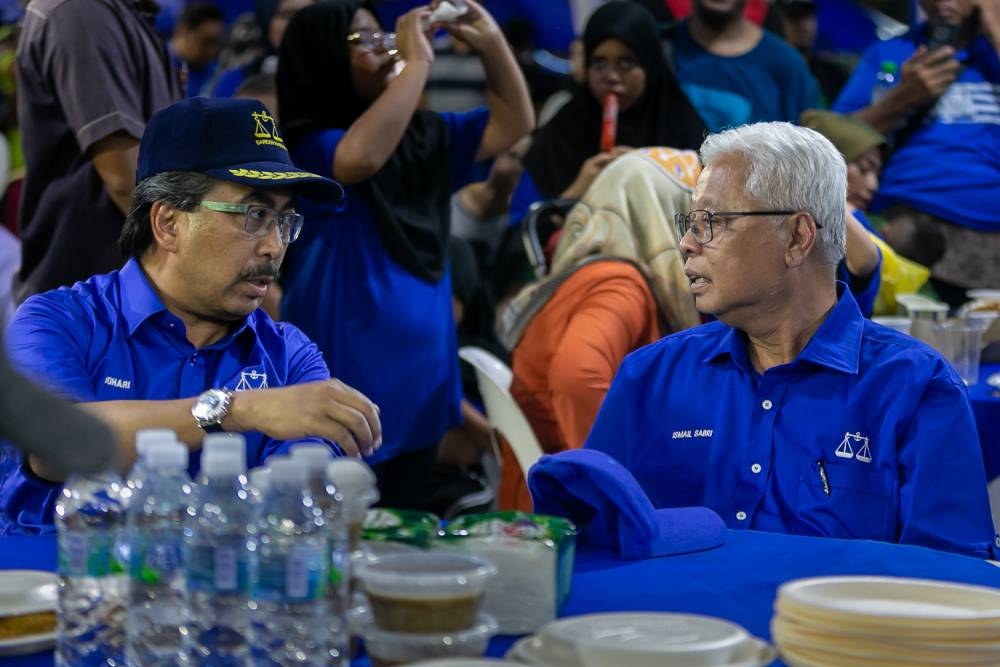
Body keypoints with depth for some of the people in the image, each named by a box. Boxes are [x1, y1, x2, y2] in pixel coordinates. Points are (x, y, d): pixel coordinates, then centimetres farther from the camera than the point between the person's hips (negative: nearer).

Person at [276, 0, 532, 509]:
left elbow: (512, 124, 14)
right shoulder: (310, 146, -12)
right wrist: (417, 63, -28)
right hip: (345, 388, -7)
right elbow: (362, 157, -34)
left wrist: (490, 42, 1)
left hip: (420, 377, 7)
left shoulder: (419, 135, 10)